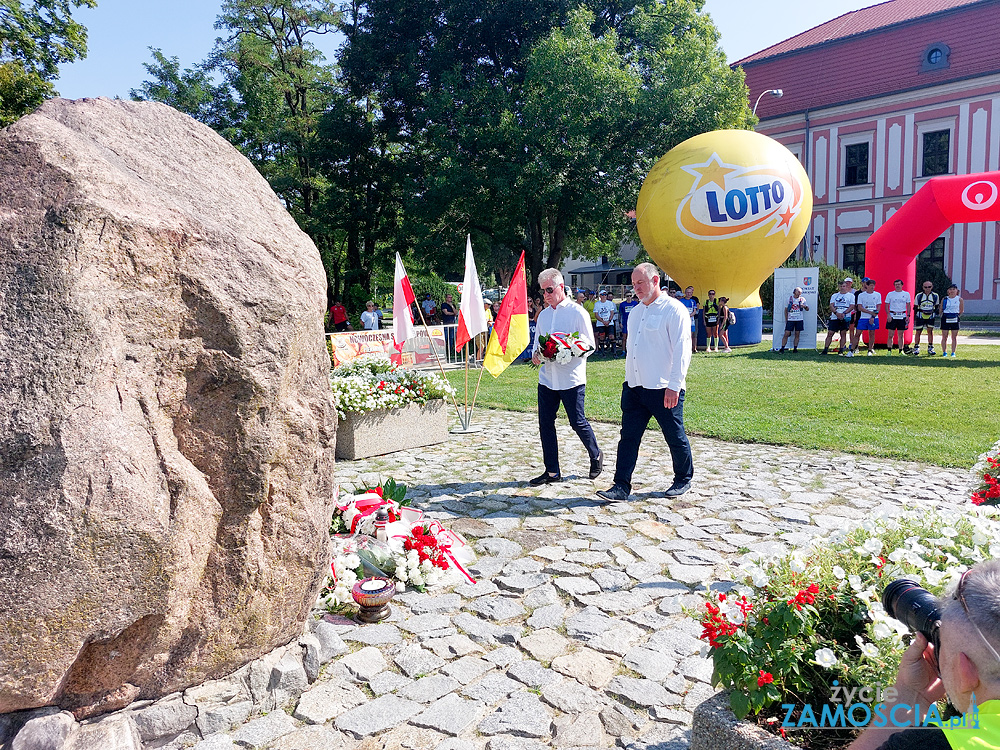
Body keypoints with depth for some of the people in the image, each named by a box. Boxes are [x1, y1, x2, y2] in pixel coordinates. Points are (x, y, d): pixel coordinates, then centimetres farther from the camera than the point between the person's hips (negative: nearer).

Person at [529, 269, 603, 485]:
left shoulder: (577, 312, -4)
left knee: (578, 422, 2)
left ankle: (596, 456, 29)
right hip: (547, 377, 6)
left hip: (571, 378, -6)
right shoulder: (543, 315, 14)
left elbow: (589, 345, -6)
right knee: (545, 424, 4)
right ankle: (552, 471, 15)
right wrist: (535, 354, -2)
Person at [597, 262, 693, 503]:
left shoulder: (673, 309, -8)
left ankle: (683, 480, 28)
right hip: (634, 388, 7)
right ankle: (621, 487, 5)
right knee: (628, 436, 2)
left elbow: (682, 350, -14)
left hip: (664, 389, -7)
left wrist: (674, 385, -19)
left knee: (675, 438, 8)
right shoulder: (635, 313, 16)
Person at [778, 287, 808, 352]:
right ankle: (782, 348, -5)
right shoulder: (789, 299, 6)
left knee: (797, 335, 2)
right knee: (786, 334, -7)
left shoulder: (802, 299, 8)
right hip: (790, 319, -1)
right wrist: (786, 320, 5)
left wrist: (805, 306, -10)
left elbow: (807, 309, 14)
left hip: (799, 320, 1)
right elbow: (786, 310, 10)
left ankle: (795, 348, 7)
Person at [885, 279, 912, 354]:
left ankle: (901, 351, 9)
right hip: (892, 316, -1)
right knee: (890, 335, -2)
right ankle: (889, 351, 3)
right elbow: (886, 305, 4)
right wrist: (888, 315, -9)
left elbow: (908, 305, 10)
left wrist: (908, 316, 1)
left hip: (902, 316, 1)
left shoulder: (906, 294, 7)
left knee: (901, 335, 4)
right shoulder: (890, 294, 3)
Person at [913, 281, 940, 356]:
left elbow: (937, 307, 15)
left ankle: (930, 348, 7)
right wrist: (914, 319, 3)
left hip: (930, 316, 1)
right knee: (918, 332, 1)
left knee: (930, 331, -2)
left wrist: (936, 314, 2)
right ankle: (916, 348, 11)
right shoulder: (919, 296, 2)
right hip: (920, 316, -1)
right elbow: (915, 308, 6)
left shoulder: (935, 296, 4)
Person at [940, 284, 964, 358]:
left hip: (955, 320, 0)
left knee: (954, 337, 3)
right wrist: (942, 316, 3)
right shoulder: (944, 299, 5)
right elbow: (941, 309, 12)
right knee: (944, 337, 2)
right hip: (945, 319, 0)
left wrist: (958, 316, 1)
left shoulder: (960, 300, 3)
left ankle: (953, 352, 9)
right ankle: (944, 352, 9)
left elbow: (961, 311, 9)